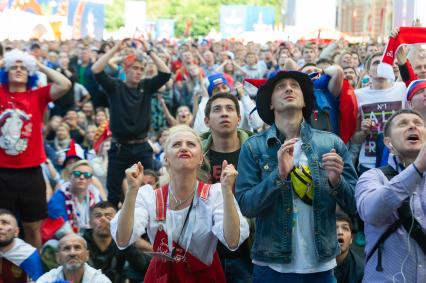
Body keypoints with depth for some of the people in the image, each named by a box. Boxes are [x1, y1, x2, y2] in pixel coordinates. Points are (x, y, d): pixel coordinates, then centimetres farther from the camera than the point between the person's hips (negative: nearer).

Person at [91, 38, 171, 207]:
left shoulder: (146, 87, 6)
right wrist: (116, 49, -12)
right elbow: (96, 70, -13)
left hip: (142, 149, 2)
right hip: (119, 148, -2)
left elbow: (166, 73, -6)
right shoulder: (115, 87, 0)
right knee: (114, 194, 3)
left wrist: (148, 51, -6)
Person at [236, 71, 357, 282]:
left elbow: (354, 205, 3)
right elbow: (246, 206, -8)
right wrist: (279, 175, -21)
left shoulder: (332, 143, 0)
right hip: (272, 265, -1)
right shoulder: (253, 147, -3)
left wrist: (336, 181, -16)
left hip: (321, 265, 2)